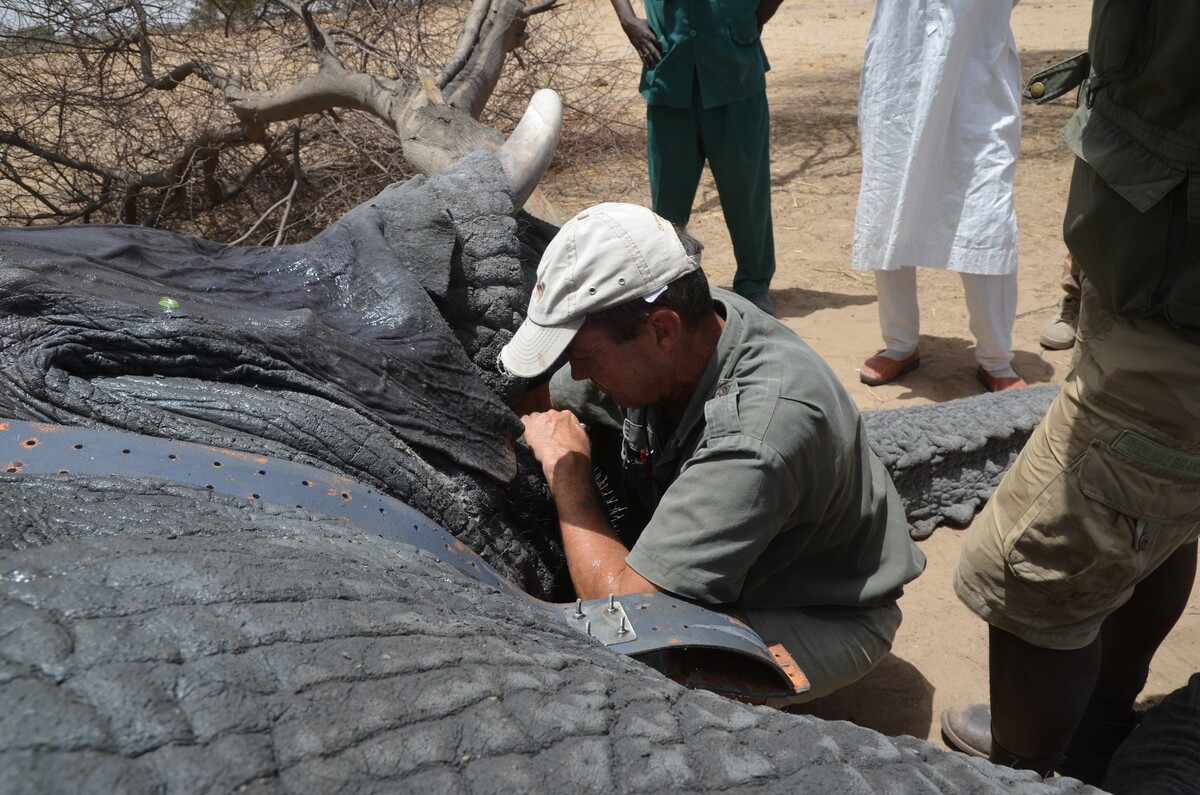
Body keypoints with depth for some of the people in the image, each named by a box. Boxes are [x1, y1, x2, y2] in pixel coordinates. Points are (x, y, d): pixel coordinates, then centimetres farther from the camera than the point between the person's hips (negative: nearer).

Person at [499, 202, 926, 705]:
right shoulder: (676, 337, -16)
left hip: (820, 620, -6)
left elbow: (620, 606, -39)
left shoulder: (757, 434, -40)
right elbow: (536, 409, 3)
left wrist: (566, 465, -27)